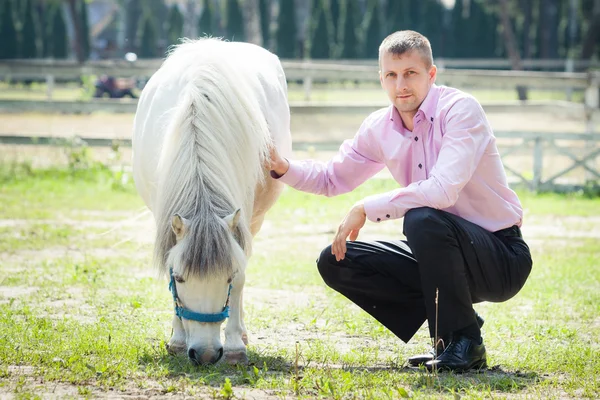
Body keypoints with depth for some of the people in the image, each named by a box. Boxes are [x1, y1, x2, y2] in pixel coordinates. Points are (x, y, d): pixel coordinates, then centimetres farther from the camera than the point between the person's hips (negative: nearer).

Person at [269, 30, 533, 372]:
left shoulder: (461, 109, -18)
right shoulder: (380, 128, 2)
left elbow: (442, 190, -31)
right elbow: (333, 178, 16)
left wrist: (367, 209, -25)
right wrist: (284, 168, -3)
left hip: (502, 258, -7)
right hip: (442, 253, 7)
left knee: (422, 219, -35)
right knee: (335, 262, -2)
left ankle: (464, 343, -18)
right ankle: (448, 326, 3)